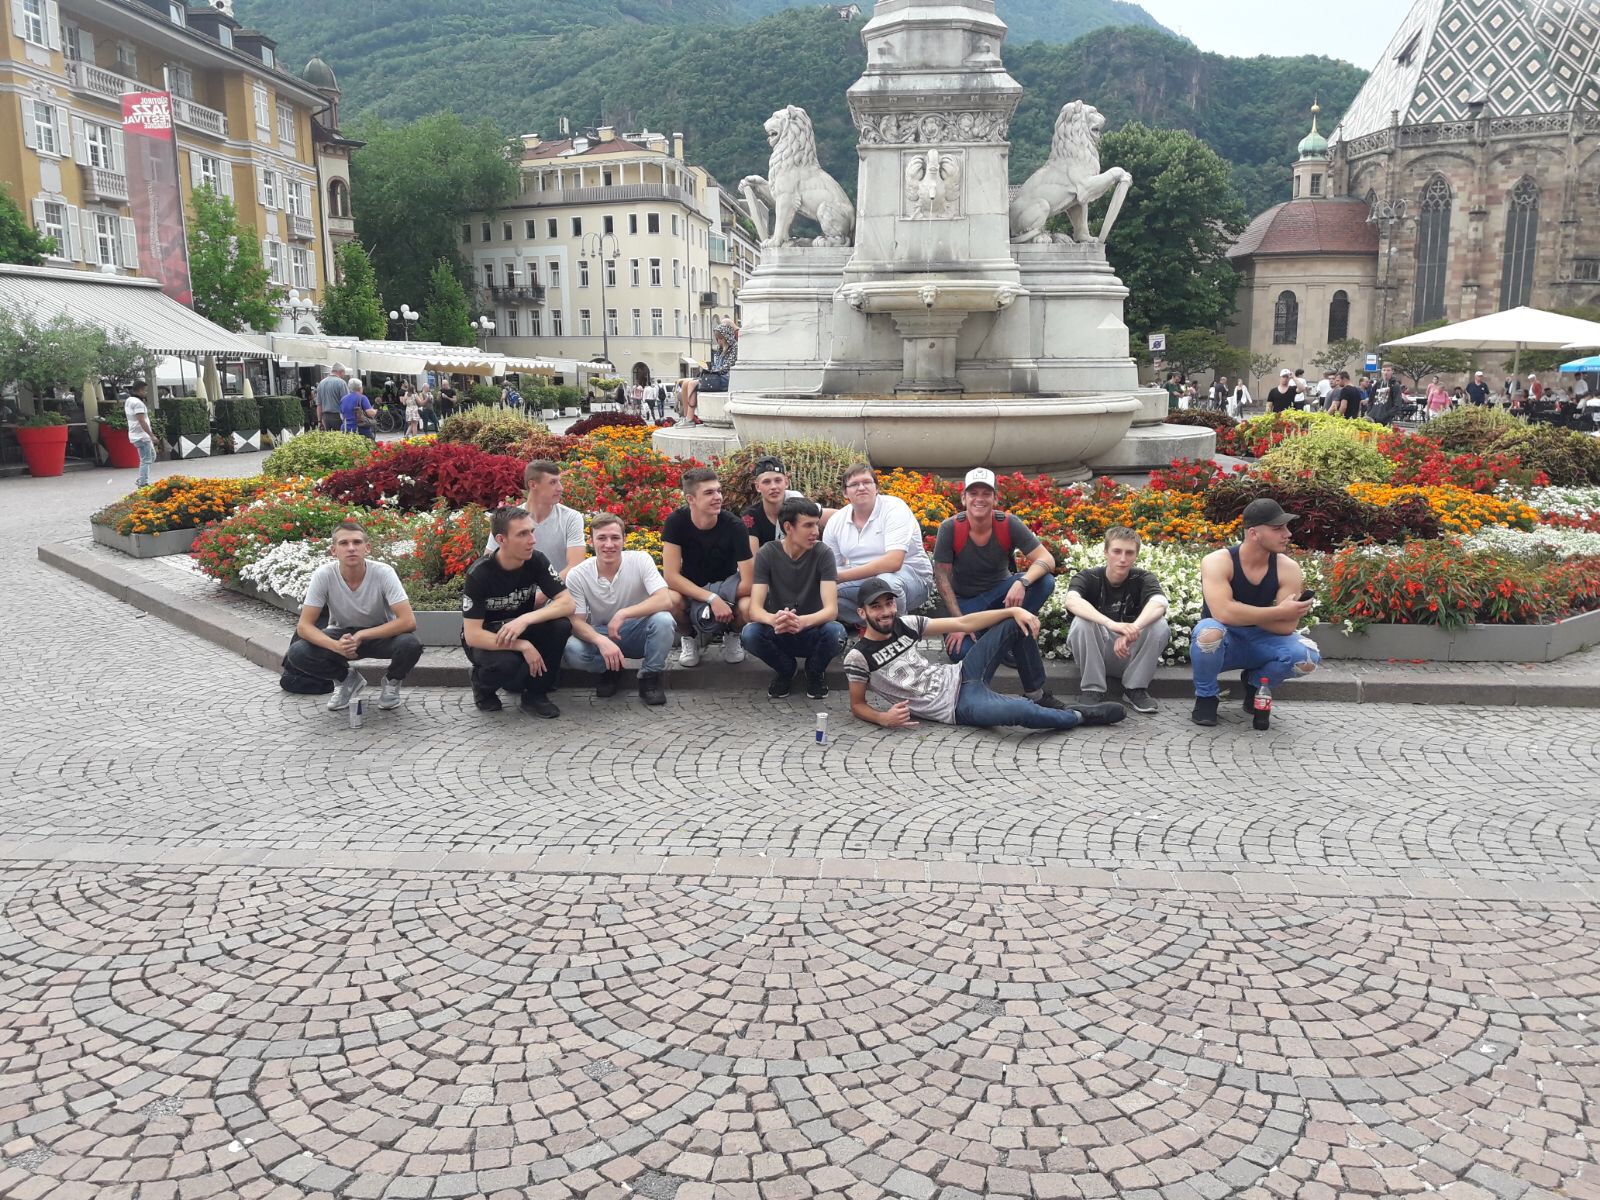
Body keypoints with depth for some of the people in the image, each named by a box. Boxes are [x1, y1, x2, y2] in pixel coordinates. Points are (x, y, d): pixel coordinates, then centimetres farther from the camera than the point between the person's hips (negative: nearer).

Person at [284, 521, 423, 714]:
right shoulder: (323, 576, -22)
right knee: (297, 653, -24)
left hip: (381, 634, -2)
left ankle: (392, 682, 1)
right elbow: (304, 626, -20)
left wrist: (361, 636, -35)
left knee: (410, 644, -34)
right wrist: (336, 646, -39)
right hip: (342, 635, 2)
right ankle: (348, 680, 5)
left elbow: (408, 621, -31)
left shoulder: (383, 573, -26)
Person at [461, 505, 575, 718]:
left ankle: (535, 694, -7)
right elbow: (472, 635, -27)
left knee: (561, 626, -26)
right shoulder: (479, 574, -25)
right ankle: (482, 684, 1)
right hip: (484, 640, -4)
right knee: (506, 662, -37)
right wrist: (522, 645, -36)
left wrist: (525, 619, -34)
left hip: (520, 630, 4)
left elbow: (567, 603, -20)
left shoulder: (536, 561, -15)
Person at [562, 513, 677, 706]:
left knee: (663, 619, -33)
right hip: (599, 636, 1)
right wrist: (601, 641, -35)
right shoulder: (577, 576, -12)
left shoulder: (640, 560, -15)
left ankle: (650, 678, -8)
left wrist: (623, 614, -35)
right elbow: (577, 621, -14)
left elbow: (666, 600, -26)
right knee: (571, 650, -32)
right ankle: (611, 670, 2)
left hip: (638, 635, -1)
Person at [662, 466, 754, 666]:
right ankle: (690, 636, 2)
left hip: (727, 588, 0)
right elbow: (671, 576, -26)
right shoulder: (676, 522, -21)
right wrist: (713, 599, -35)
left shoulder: (734, 526, -23)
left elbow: (748, 584, -25)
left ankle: (731, 634, 5)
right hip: (688, 591, 0)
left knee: (749, 606, -34)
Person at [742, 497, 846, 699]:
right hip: (779, 633, 1)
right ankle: (785, 669, 4)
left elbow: (831, 609, -22)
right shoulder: (768, 553, -11)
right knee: (749, 634, -31)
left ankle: (815, 671, 2)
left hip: (813, 631, -1)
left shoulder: (823, 554, -13)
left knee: (835, 632, -34)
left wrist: (803, 621, -44)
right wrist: (773, 619, -43)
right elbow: (755, 609, -18)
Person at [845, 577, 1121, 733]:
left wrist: (1014, 610, -5)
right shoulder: (858, 657, -11)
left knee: (1017, 623, -1)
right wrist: (884, 718, -24)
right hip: (958, 708, -7)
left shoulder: (905, 625, 3)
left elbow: (963, 623, 4)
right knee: (1019, 711, -33)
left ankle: (1037, 697, 12)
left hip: (958, 676, 7)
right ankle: (1080, 716, -2)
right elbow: (857, 706, -1)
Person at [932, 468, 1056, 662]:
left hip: (1000, 591, 2)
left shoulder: (1009, 524, -17)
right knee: (961, 653, -28)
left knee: (1045, 581, -26)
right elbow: (942, 577, -14)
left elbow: (1047, 560, -21)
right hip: (964, 600, -1)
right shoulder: (950, 528, -20)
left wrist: (1022, 582, -42)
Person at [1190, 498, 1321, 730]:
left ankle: (1256, 683, 8)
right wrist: (1280, 611, -29)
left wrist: (1242, 613, -24)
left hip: (1260, 643, 3)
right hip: (1223, 644, -3)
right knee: (1208, 631, -39)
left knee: (1307, 655, -27)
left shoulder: (1288, 568, -12)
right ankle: (1206, 697, -8)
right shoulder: (1217, 562, -21)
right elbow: (1223, 613, -36)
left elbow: (1287, 626, -19)